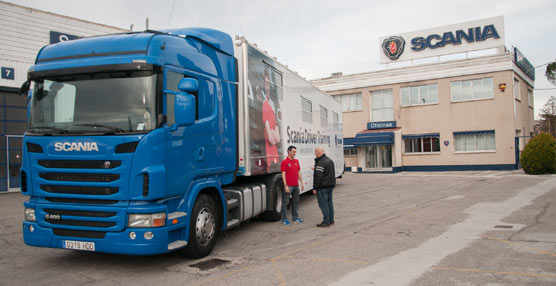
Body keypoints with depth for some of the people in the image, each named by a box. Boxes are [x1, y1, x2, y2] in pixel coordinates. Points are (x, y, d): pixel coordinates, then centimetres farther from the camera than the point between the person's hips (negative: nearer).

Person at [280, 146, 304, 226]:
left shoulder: (296, 161, 12)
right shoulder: (284, 162, -8)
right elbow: (283, 174, -12)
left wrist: (301, 183, 12)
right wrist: (285, 185, -18)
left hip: (296, 185, 7)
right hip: (288, 186, -7)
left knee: (295, 201, 13)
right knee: (285, 202, -2)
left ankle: (295, 218, 23)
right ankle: (284, 219, 4)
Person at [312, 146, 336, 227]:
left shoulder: (320, 163, -18)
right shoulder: (330, 160, 13)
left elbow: (318, 177, -20)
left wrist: (315, 188, -15)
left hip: (322, 187, -10)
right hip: (330, 185, 10)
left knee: (323, 204, -5)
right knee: (329, 203, 14)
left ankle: (326, 221, -3)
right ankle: (331, 220, 20)